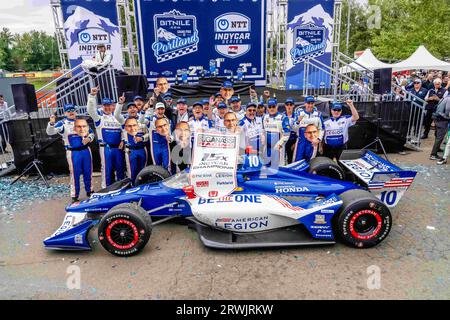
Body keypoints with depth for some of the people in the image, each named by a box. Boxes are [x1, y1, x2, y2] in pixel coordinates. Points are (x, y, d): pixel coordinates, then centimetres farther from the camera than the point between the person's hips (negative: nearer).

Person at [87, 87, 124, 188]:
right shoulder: (99, 115, 3)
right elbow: (91, 109, -16)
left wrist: (123, 140, 2)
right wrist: (92, 95, -26)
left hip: (118, 147, 4)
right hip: (106, 148, -3)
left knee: (120, 167, 9)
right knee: (107, 168, 1)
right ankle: (106, 187, 11)